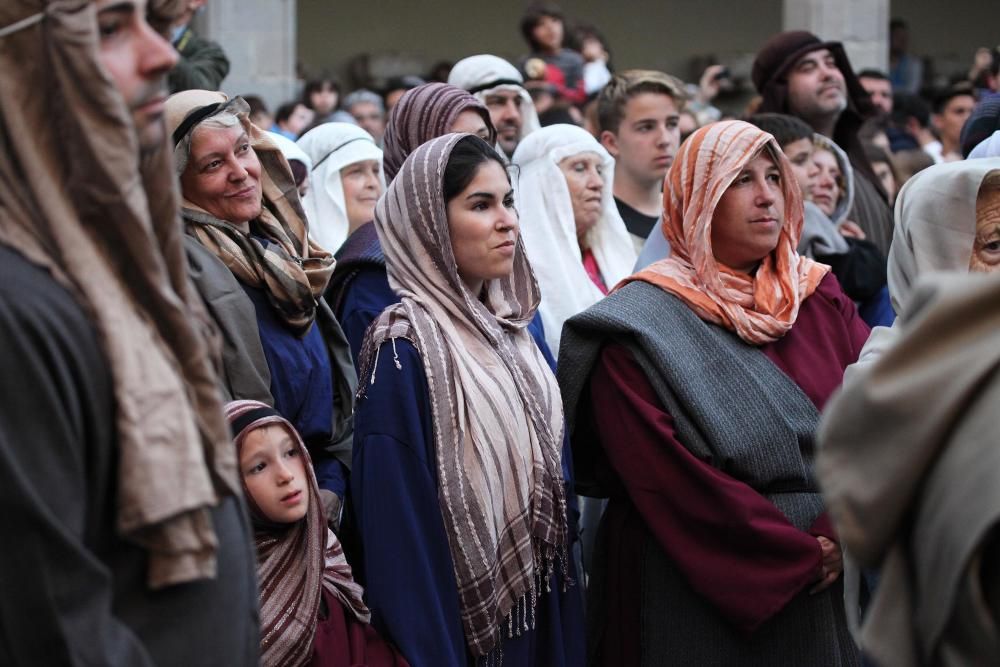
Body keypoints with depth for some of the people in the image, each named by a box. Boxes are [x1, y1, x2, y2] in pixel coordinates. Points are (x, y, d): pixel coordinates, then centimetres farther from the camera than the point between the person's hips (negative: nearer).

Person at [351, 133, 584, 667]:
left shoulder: (517, 330, 7)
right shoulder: (404, 349, -17)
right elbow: (400, 532, -20)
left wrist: (567, 624, 13)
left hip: (541, 612, 8)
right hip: (462, 623, -7)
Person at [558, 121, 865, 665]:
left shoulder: (821, 301, 9)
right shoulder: (640, 328, -7)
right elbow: (669, 478, -16)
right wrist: (802, 554, -15)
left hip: (829, 595, 5)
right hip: (696, 597, -5)